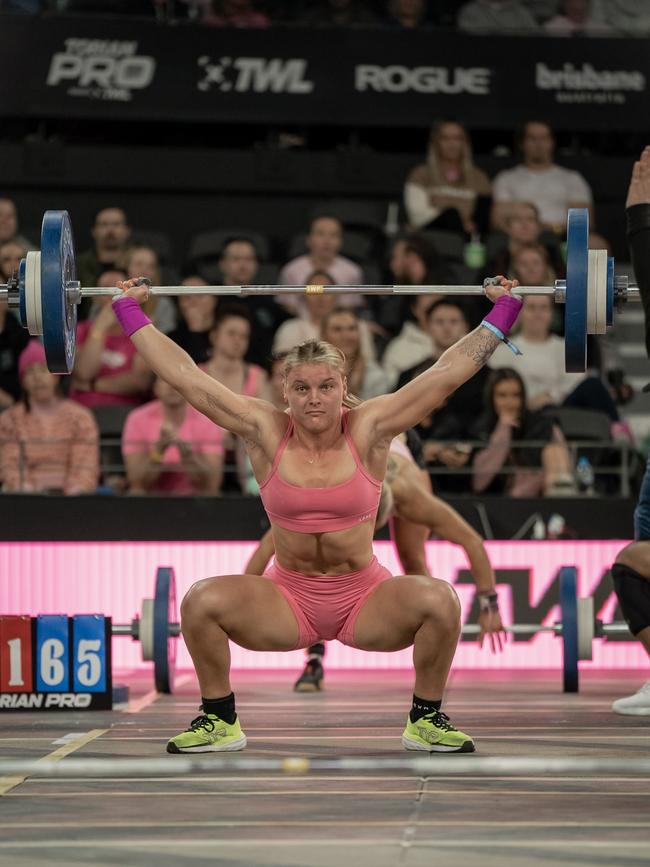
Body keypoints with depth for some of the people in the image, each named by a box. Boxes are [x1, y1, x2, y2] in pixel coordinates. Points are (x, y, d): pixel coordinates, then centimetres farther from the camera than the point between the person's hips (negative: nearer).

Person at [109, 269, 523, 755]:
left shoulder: (369, 431, -8)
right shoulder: (266, 433, -6)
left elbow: (449, 372, -7)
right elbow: (185, 376, -2)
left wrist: (502, 313, -6)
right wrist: (131, 313, 1)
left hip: (365, 599, 0)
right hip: (288, 599, 1)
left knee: (439, 601, -28)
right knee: (201, 602, -24)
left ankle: (427, 719, -6)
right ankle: (219, 720, -3)